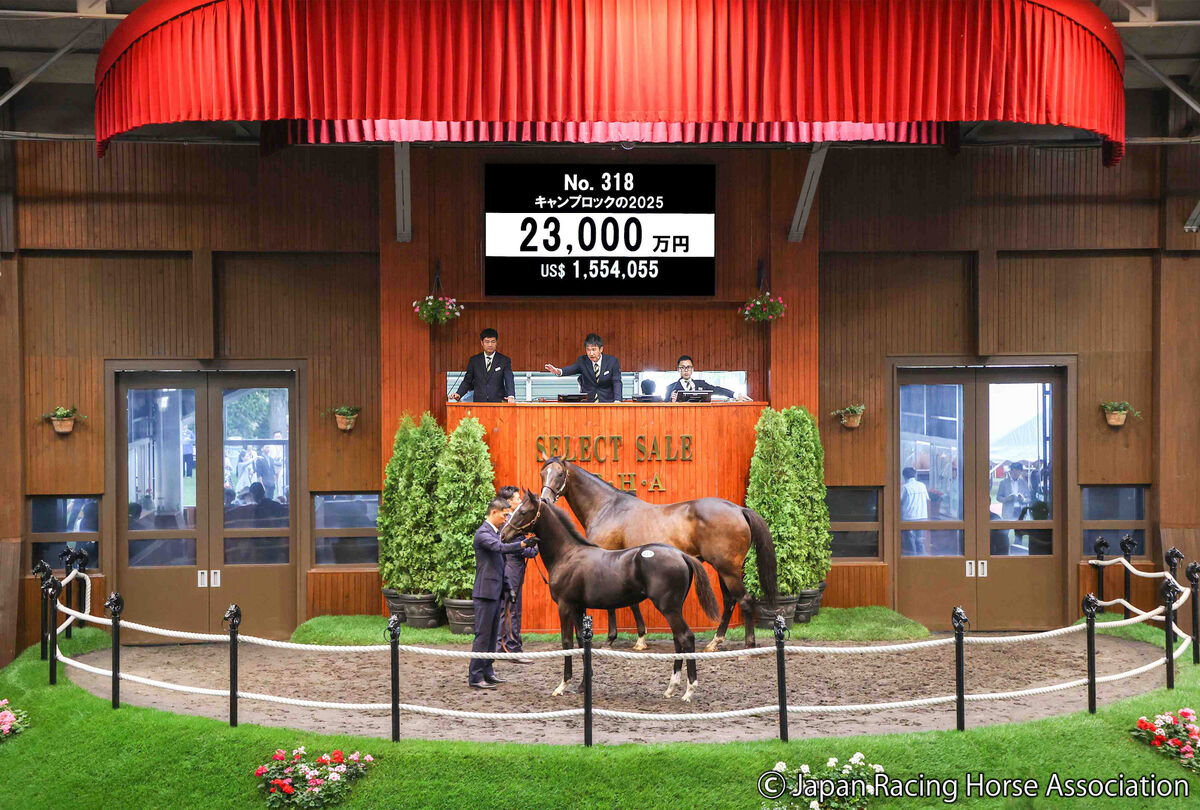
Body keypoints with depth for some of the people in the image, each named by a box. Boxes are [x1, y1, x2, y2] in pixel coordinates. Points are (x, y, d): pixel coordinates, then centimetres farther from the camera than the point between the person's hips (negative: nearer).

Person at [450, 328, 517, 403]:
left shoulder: (505, 361, 6)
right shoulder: (474, 361, 12)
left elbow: (509, 381, -5)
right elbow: (467, 381, 15)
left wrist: (511, 396, -25)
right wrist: (458, 394, -4)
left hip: (498, 402, -1)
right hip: (479, 403, 1)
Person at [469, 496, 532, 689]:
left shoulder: (496, 532, 16)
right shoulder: (483, 533, -13)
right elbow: (501, 547, -32)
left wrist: (507, 588, 20)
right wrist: (522, 544, -43)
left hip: (496, 592, 9)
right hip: (485, 592, -9)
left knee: (492, 635, 14)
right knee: (482, 635, -7)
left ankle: (487, 672, 21)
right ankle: (475, 677, -3)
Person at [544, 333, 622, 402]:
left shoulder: (612, 361, 0)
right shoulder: (582, 361, 5)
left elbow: (617, 382, -5)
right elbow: (572, 368, -11)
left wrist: (617, 400, -22)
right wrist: (558, 371, -34)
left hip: (607, 402, -1)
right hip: (587, 402, 1)